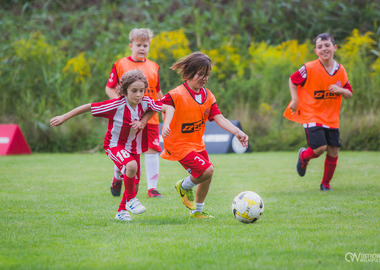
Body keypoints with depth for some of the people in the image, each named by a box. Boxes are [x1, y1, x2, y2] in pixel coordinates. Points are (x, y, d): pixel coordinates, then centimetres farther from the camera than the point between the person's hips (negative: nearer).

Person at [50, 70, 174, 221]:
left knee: (134, 185, 8)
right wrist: (64, 118, -13)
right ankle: (130, 199, -11)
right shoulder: (116, 106, -25)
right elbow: (88, 107, -18)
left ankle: (122, 211, 36)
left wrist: (166, 125, -27)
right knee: (131, 166, -34)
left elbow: (169, 108, -8)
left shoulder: (145, 103, -14)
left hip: (133, 147, 5)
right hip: (114, 145, -5)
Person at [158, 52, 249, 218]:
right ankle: (184, 186, 10)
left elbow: (219, 119, -5)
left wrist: (237, 132, -19)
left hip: (197, 143, 8)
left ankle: (197, 210, 36)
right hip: (180, 145, -8)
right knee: (207, 170, -20)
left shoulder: (207, 96, 2)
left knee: (206, 176, 13)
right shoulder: (176, 95, -18)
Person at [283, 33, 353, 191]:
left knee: (333, 151, 0)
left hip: (331, 117, 4)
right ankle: (303, 156, 18)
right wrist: (295, 99, -10)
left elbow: (349, 94, 9)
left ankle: (326, 183, 21)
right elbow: (292, 80, 1)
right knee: (320, 148, -18)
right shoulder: (310, 68, -12)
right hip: (311, 116, -4)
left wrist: (340, 90, -13)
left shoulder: (340, 70, 1)